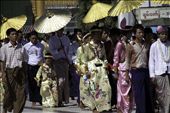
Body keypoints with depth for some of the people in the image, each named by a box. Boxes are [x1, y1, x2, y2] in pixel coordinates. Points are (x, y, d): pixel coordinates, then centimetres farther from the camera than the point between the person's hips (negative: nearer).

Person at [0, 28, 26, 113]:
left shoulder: (21, 48, 8)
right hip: (9, 72, -2)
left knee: (21, 94, -6)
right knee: (9, 93, 2)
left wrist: (24, 74, 9)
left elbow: (23, 62, 12)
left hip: (19, 72, 2)